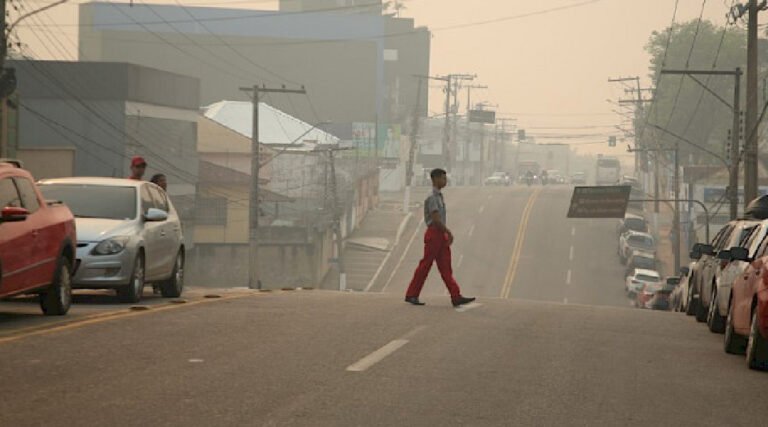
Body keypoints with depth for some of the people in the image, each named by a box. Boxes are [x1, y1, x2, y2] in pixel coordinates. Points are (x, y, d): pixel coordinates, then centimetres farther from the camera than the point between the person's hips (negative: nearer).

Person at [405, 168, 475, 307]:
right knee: (425, 265, -2)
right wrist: (449, 233, -16)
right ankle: (412, 295, 7)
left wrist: (446, 234, 17)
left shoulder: (439, 196, 15)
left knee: (446, 267, 4)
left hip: (441, 234, 9)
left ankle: (456, 297, -1)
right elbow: (436, 219, -21)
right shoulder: (432, 197, -14)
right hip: (434, 234, -9)